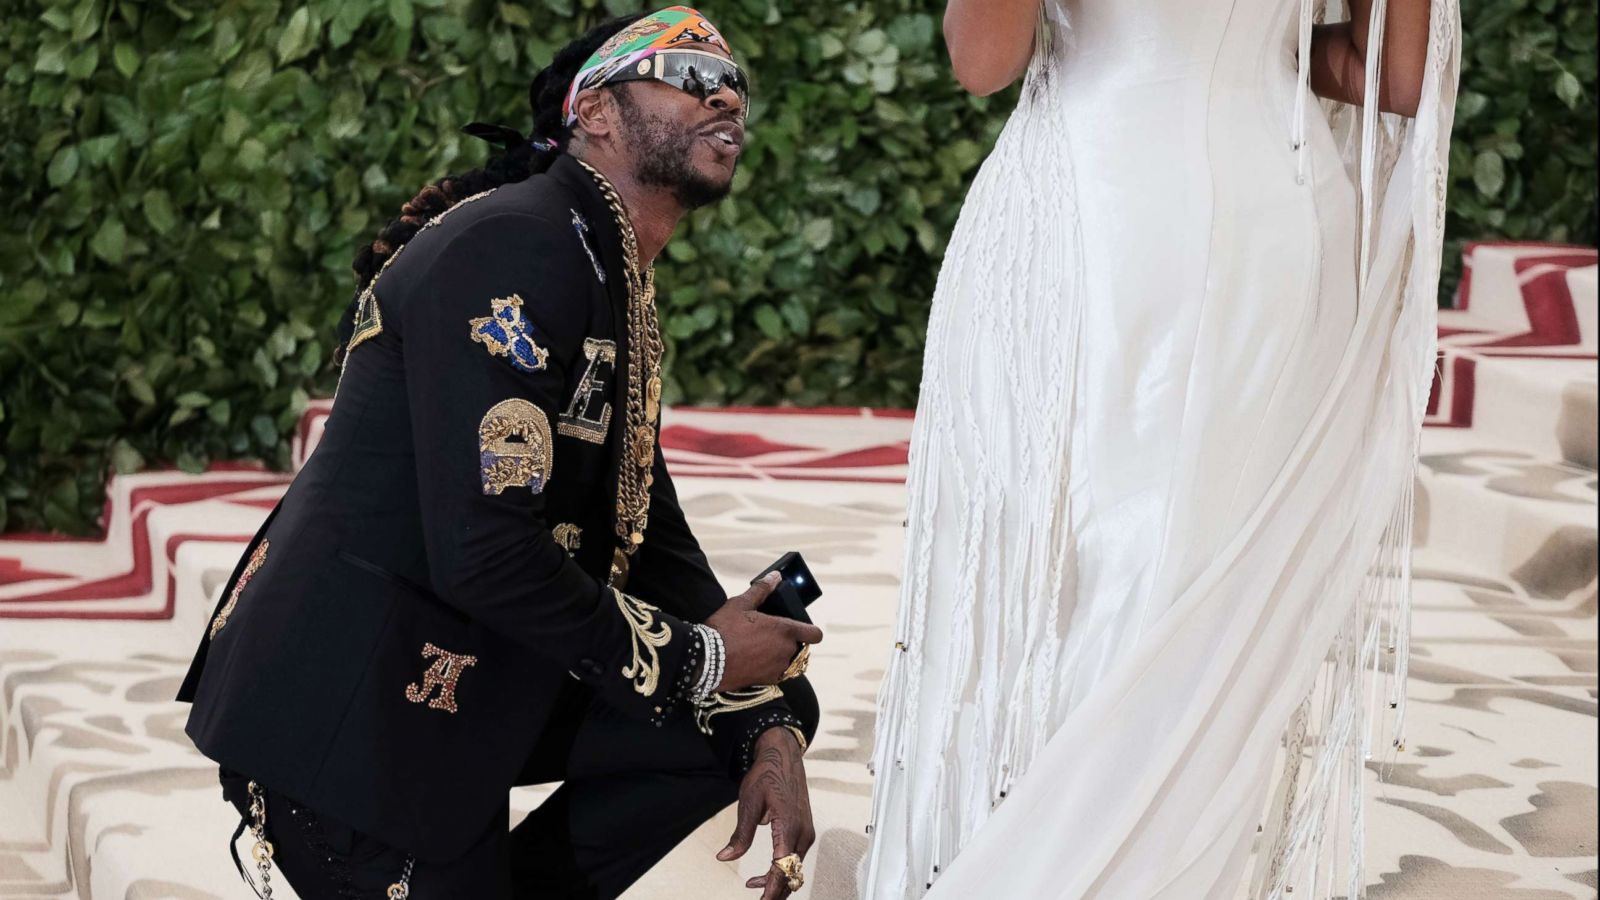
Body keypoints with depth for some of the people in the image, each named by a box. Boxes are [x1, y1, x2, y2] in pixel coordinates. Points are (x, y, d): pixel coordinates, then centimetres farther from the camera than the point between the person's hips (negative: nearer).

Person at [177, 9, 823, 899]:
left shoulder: (622, 296, 14)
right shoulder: (512, 247, -17)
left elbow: (655, 544, 16)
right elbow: (485, 554, -25)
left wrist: (770, 734, 2)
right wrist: (698, 658, -14)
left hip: (466, 686, 10)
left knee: (777, 707, 7)